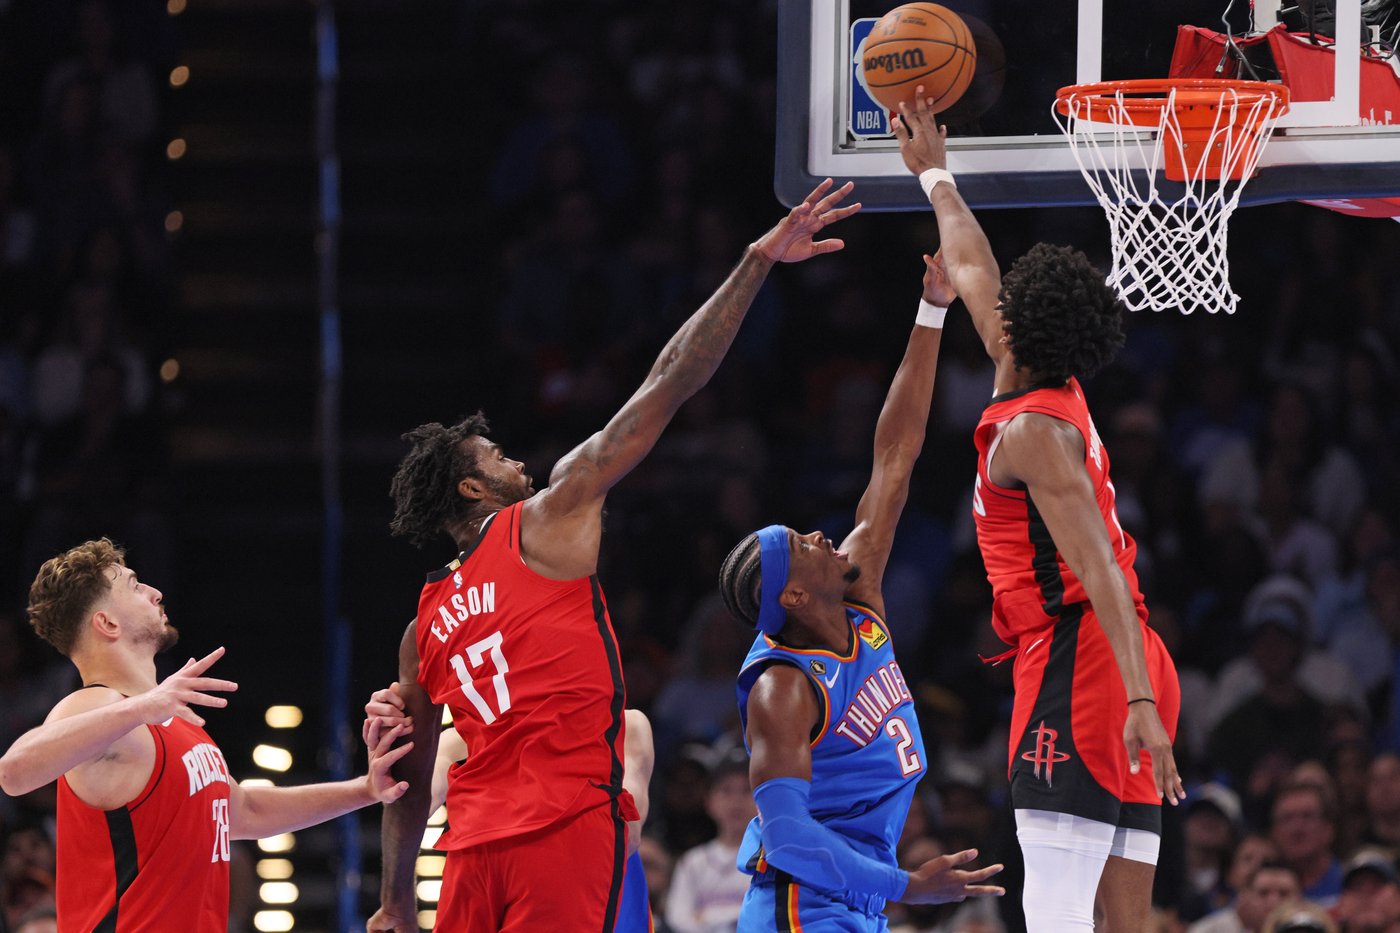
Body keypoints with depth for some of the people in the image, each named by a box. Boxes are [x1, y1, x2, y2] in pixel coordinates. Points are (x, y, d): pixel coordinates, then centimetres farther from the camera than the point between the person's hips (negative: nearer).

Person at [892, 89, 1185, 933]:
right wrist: (935, 174, 46)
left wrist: (1139, 700, -29)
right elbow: (976, 273, 34)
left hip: (1078, 670, -9)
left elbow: (1099, 567, -20)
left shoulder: (1033, 430, -9)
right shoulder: (1059, 402, 17)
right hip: (1130, 676, 9)